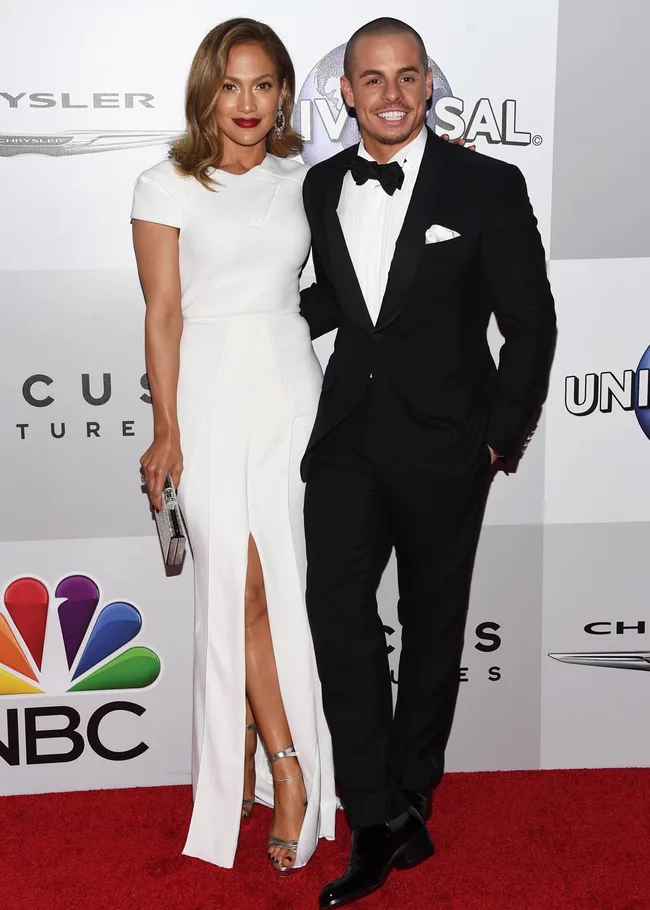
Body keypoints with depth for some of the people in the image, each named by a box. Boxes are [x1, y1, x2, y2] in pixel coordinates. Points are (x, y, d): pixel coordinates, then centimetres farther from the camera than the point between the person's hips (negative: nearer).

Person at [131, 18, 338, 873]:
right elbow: (164, 313, -4)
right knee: (242, 586, -3)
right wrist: (167, 431, -6)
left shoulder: (303, 179, 9)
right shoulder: (167, 186, -1)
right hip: (212, 393, -3)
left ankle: (250, 749, 22)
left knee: (279, 583, 3)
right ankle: (287, 764, 9)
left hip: (291, 388, 3)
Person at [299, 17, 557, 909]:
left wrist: (501, 437, -6)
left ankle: (409, 797, 29)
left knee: (433, 622, 10)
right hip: (348, 438, 3)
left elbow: (532, 323, -4)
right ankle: (380, 820, 1)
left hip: (442, 443, -3)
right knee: (336, 609, -9)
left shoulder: (488, 186, -6)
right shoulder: (321, 185, 7)